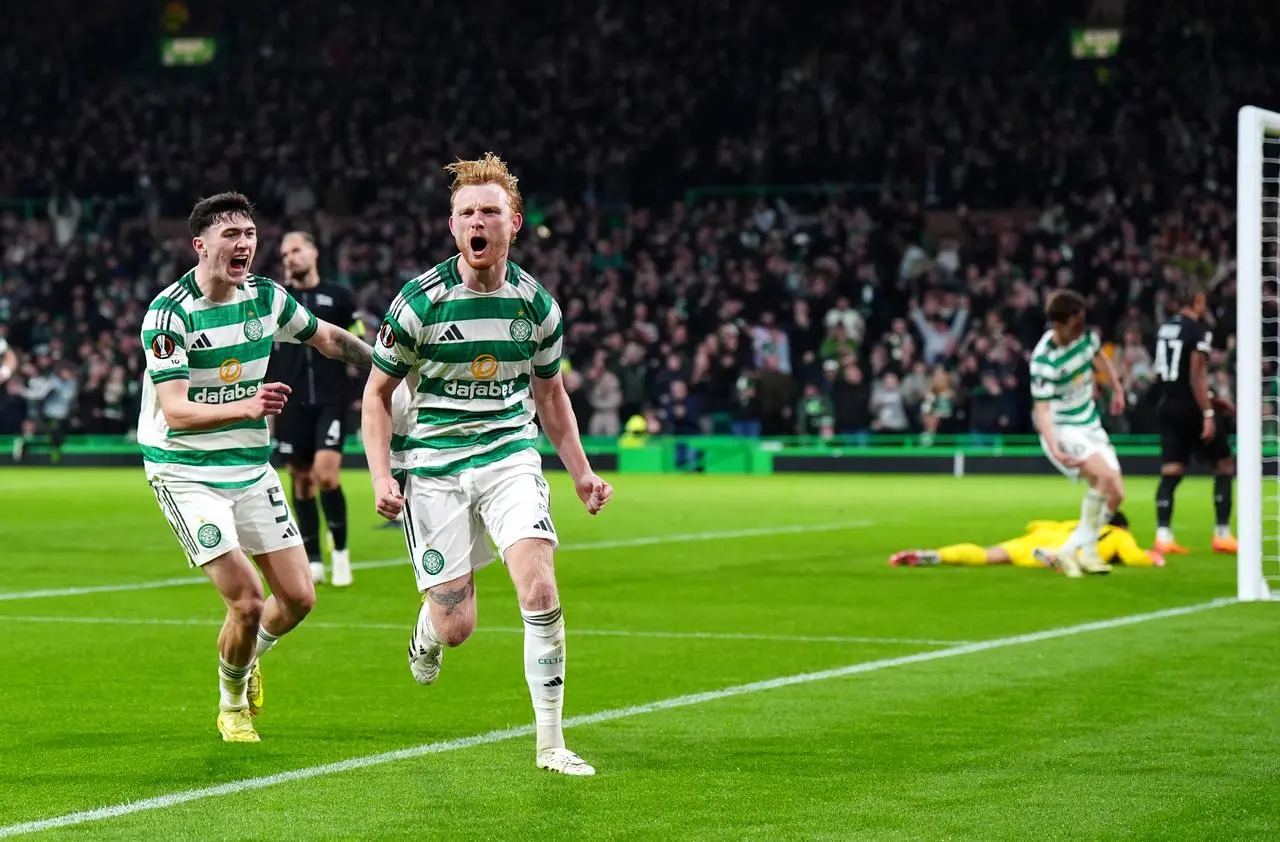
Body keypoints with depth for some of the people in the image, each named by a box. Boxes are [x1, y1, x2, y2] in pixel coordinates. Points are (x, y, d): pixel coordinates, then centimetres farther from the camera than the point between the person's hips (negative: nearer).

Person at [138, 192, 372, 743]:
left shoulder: (267, 298, 0)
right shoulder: (169, 313, -18)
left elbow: (328, 338, 20)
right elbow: (176, 412, -25)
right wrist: (248, 406, -39)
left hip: (252, 466, 6)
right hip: (186, 471, -6)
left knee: (298, 597, 2)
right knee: (247, 602, -14)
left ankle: (247, 657, 34)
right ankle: (232, 703, 14)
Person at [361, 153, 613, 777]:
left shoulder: (536, 303, 1)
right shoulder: (420, 302, -10)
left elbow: (549, 392, 16)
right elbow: (378, 393, 0)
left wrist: (581, 473, 10)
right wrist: (381, 477, -11)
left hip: (510, 454, 2)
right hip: (432, 463, -2)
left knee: (540, 592, -18)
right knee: (457, 627, -3)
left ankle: (550, 743, -9)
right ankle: (427, 632, 38)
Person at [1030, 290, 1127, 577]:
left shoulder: (1085, 335, -4)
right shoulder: (1044, 360, -25)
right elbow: (1042, 409, -28)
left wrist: (1117, 389, 29)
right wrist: (1055, 450, -40)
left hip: (1090, 425, 8)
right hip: (1062, 431, -8)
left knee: (1115, 494, -1)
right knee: (1105, 476, -29)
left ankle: (1071, 549, 8)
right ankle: (1087, 550, -15)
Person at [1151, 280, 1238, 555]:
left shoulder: (1165, 328, 10)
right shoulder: (1199, 331, -13)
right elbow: (1196, 377, -20)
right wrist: (1208, 413, -19)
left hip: (1167, 406, 7)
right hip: (1190, 408, -7)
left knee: (1170, 472, 5)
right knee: (1225, 465, 6)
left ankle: (1163, 535, -4)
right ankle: (1222, 534, 3)